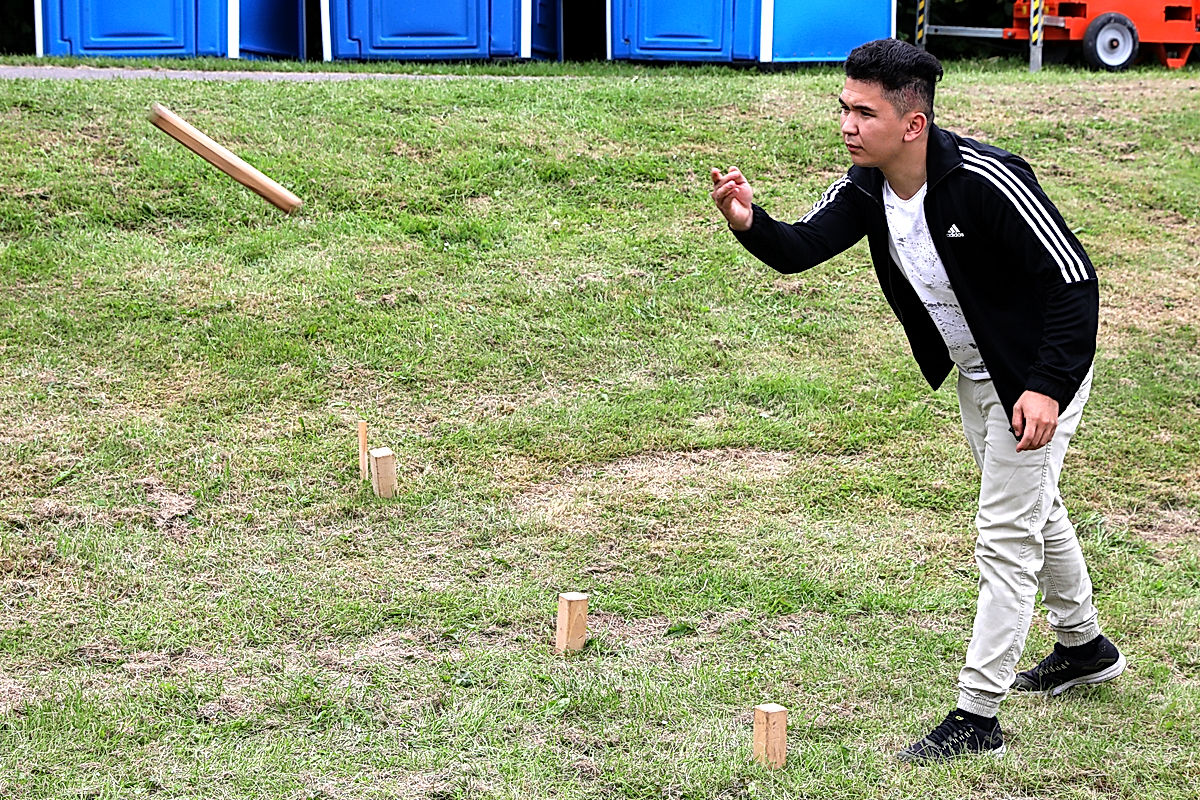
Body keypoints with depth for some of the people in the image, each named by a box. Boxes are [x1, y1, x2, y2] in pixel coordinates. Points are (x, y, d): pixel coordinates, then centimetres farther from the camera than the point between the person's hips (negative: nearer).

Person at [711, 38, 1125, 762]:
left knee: (1006, 536, -5)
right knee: (1034, 510, 25)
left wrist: (1047, 388, -33)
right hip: (974, 375, 8)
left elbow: (1076, 280, -29)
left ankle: (977, 715, 3)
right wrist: (750, 223, -34)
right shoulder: (867, 188, -11)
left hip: (1039, 375, -8)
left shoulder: (987, 181, -33)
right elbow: (801, 248, -13)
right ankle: (1085, 647, 47)